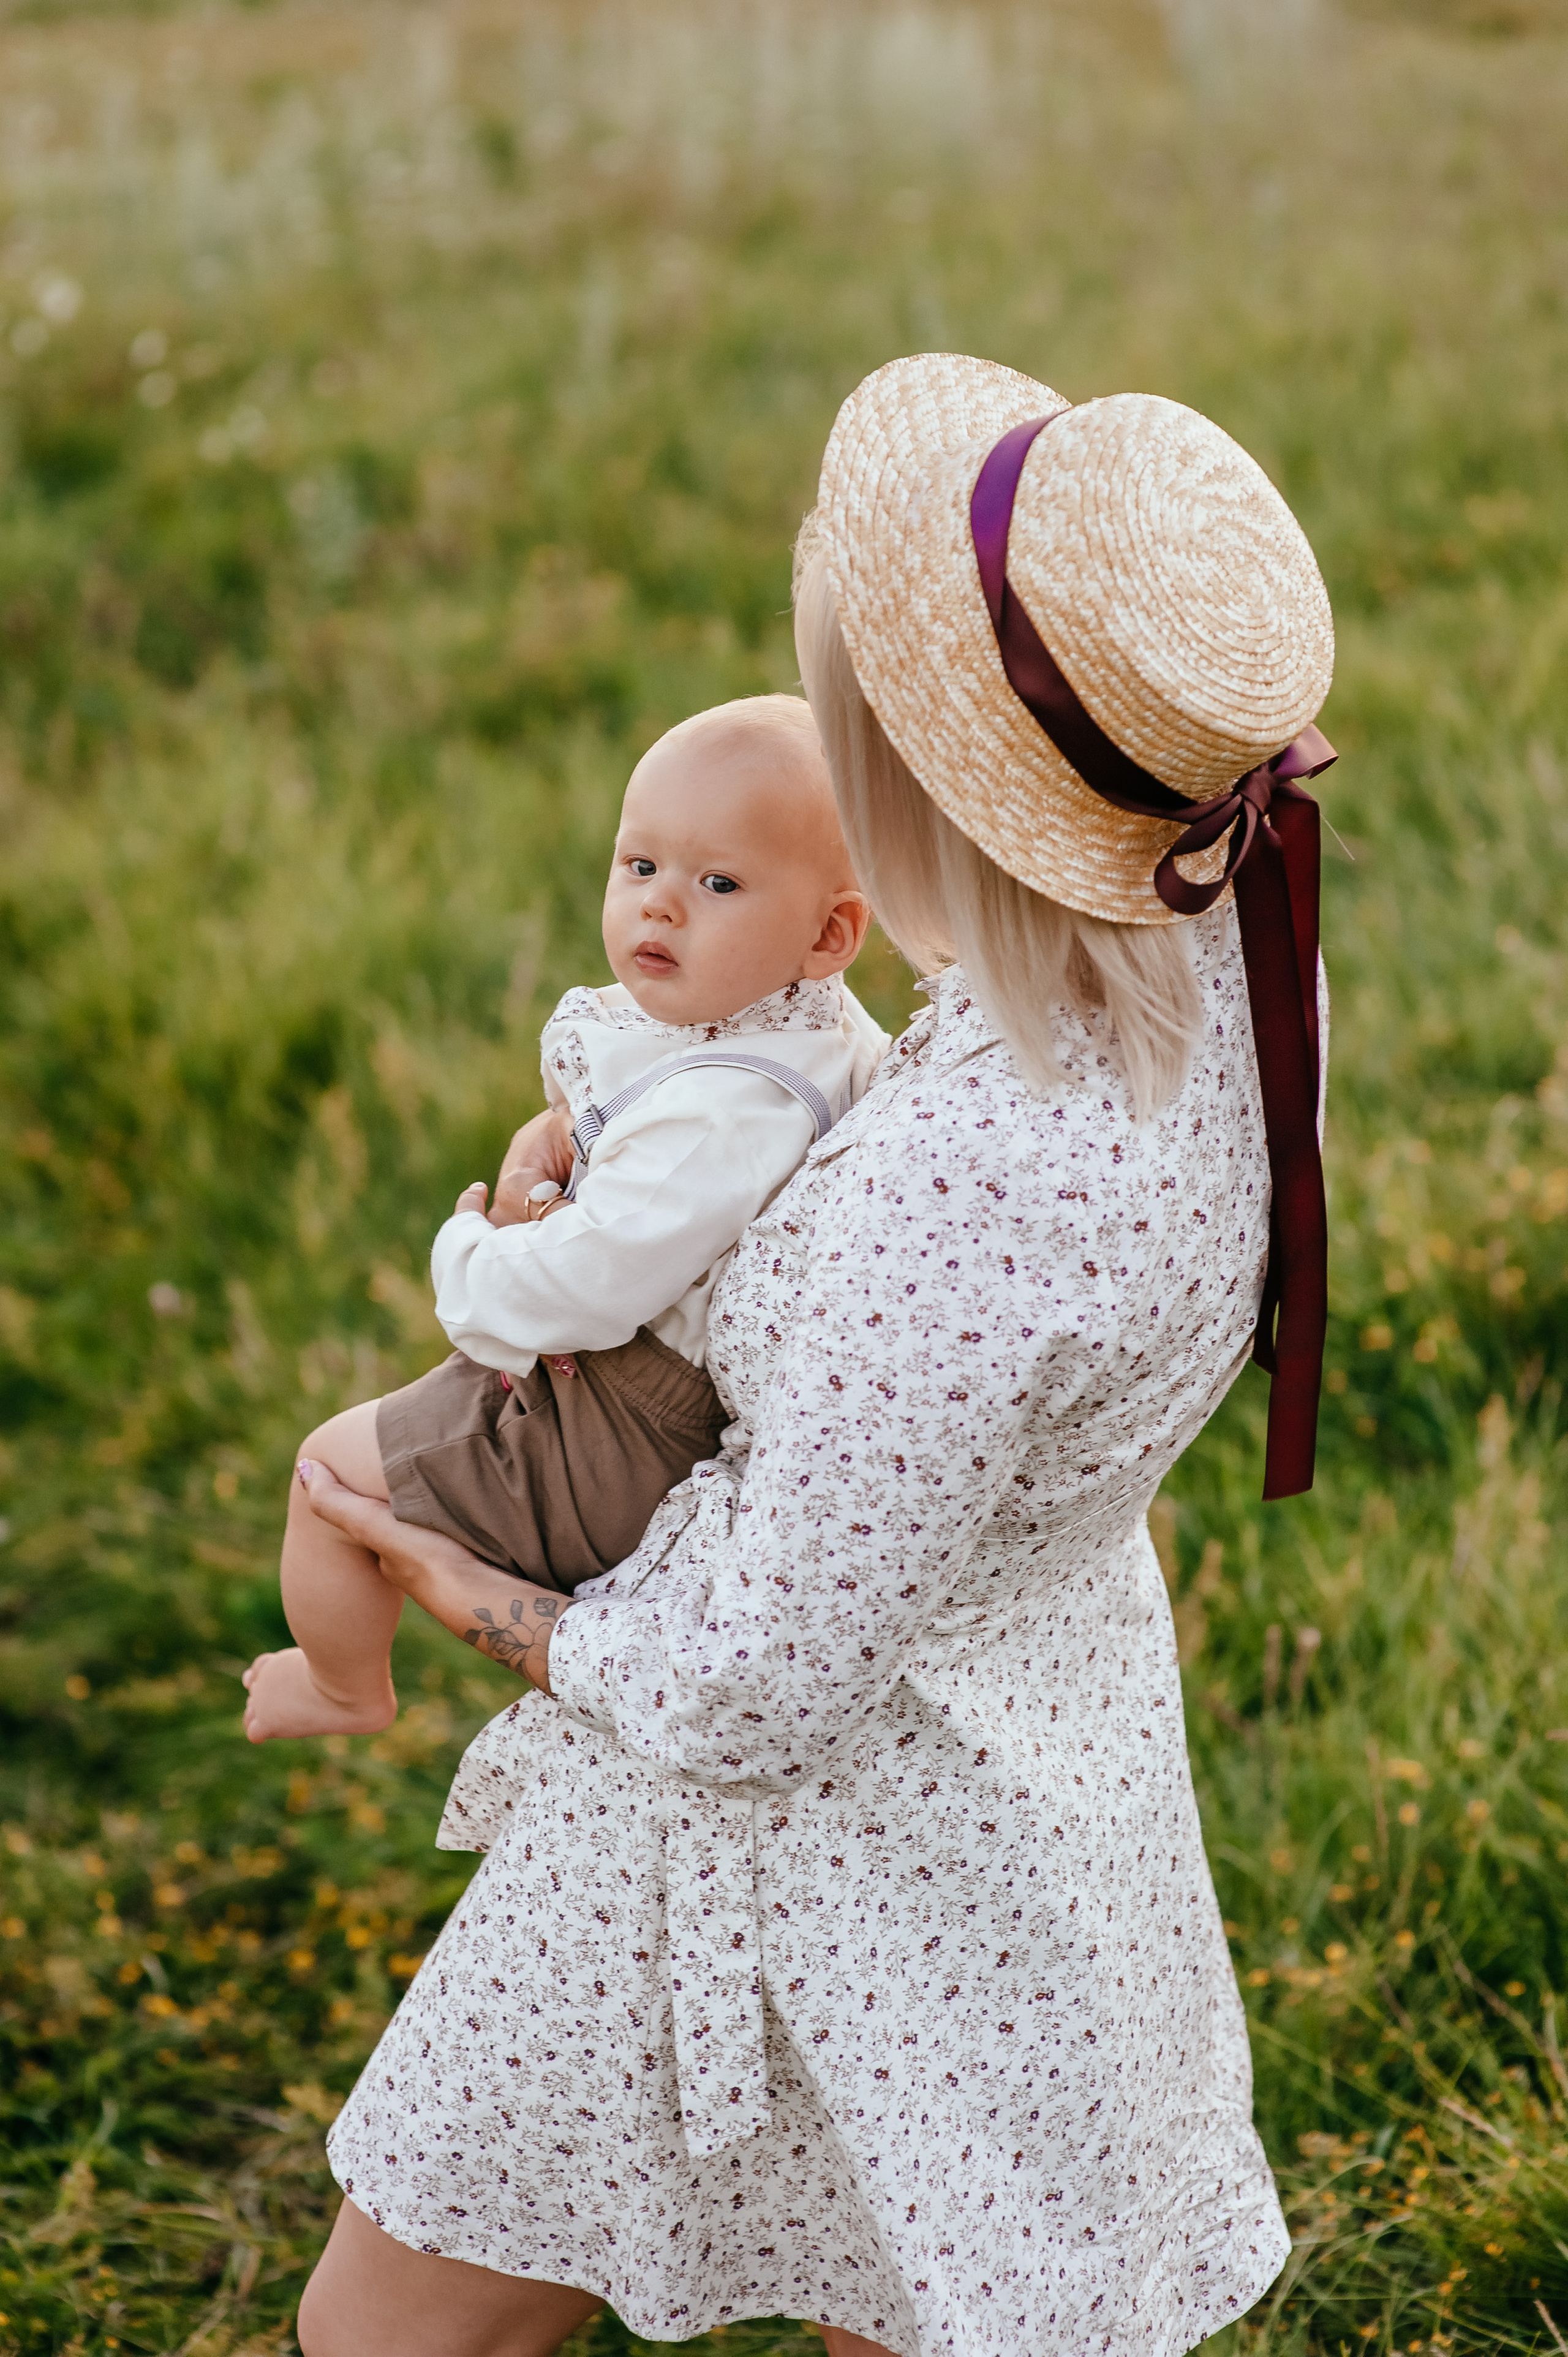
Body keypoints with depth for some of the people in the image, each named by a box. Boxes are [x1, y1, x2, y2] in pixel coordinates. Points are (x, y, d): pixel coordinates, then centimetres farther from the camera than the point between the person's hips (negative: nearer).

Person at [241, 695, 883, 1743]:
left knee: (332, 1471, 9)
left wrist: (468, 1252, -14)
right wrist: (553, 1134, -7)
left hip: (632, 1442, -10)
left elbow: (583, 1285, -34)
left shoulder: (719, 1115, -37)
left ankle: (349, 1690, 34)